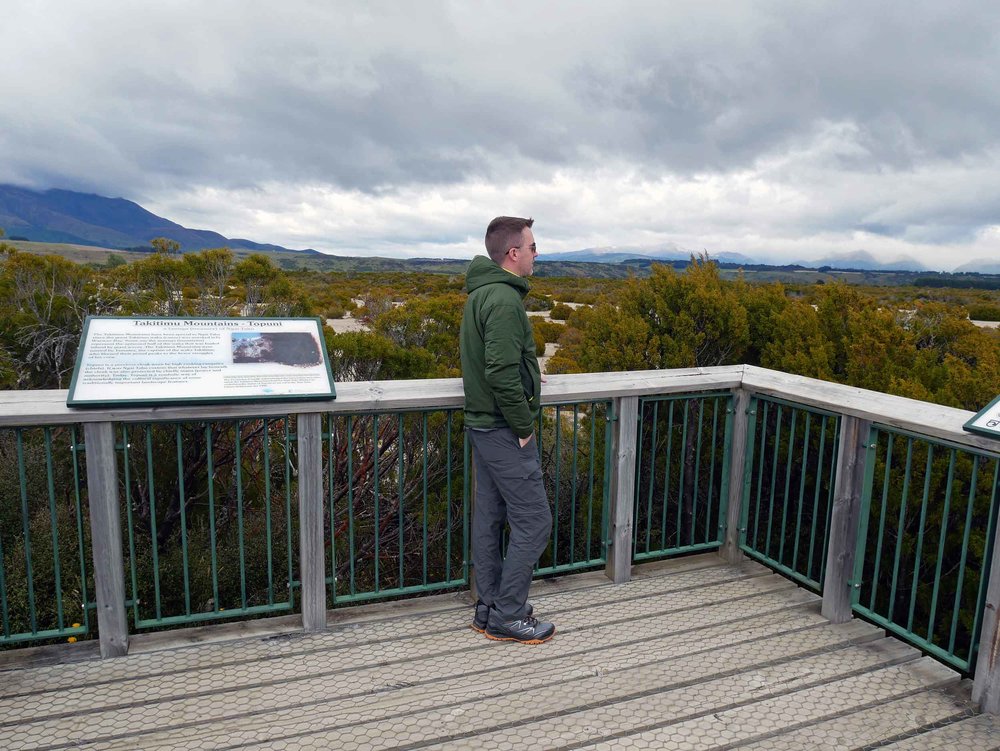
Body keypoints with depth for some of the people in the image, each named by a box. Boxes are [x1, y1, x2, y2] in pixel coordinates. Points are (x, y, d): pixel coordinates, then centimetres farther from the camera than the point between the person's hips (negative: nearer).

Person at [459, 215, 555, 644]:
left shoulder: (478, 294, 12)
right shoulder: (504, 299, -20)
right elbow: (501, 372, -27)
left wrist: (525, 375, 16)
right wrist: (524, 424, -17)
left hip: (482, 424, 10)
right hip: (505, 431, -10)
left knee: (489, 518, 15)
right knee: (533, 521, 0)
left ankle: (490, 608, 27)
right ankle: (507, 617, 11)